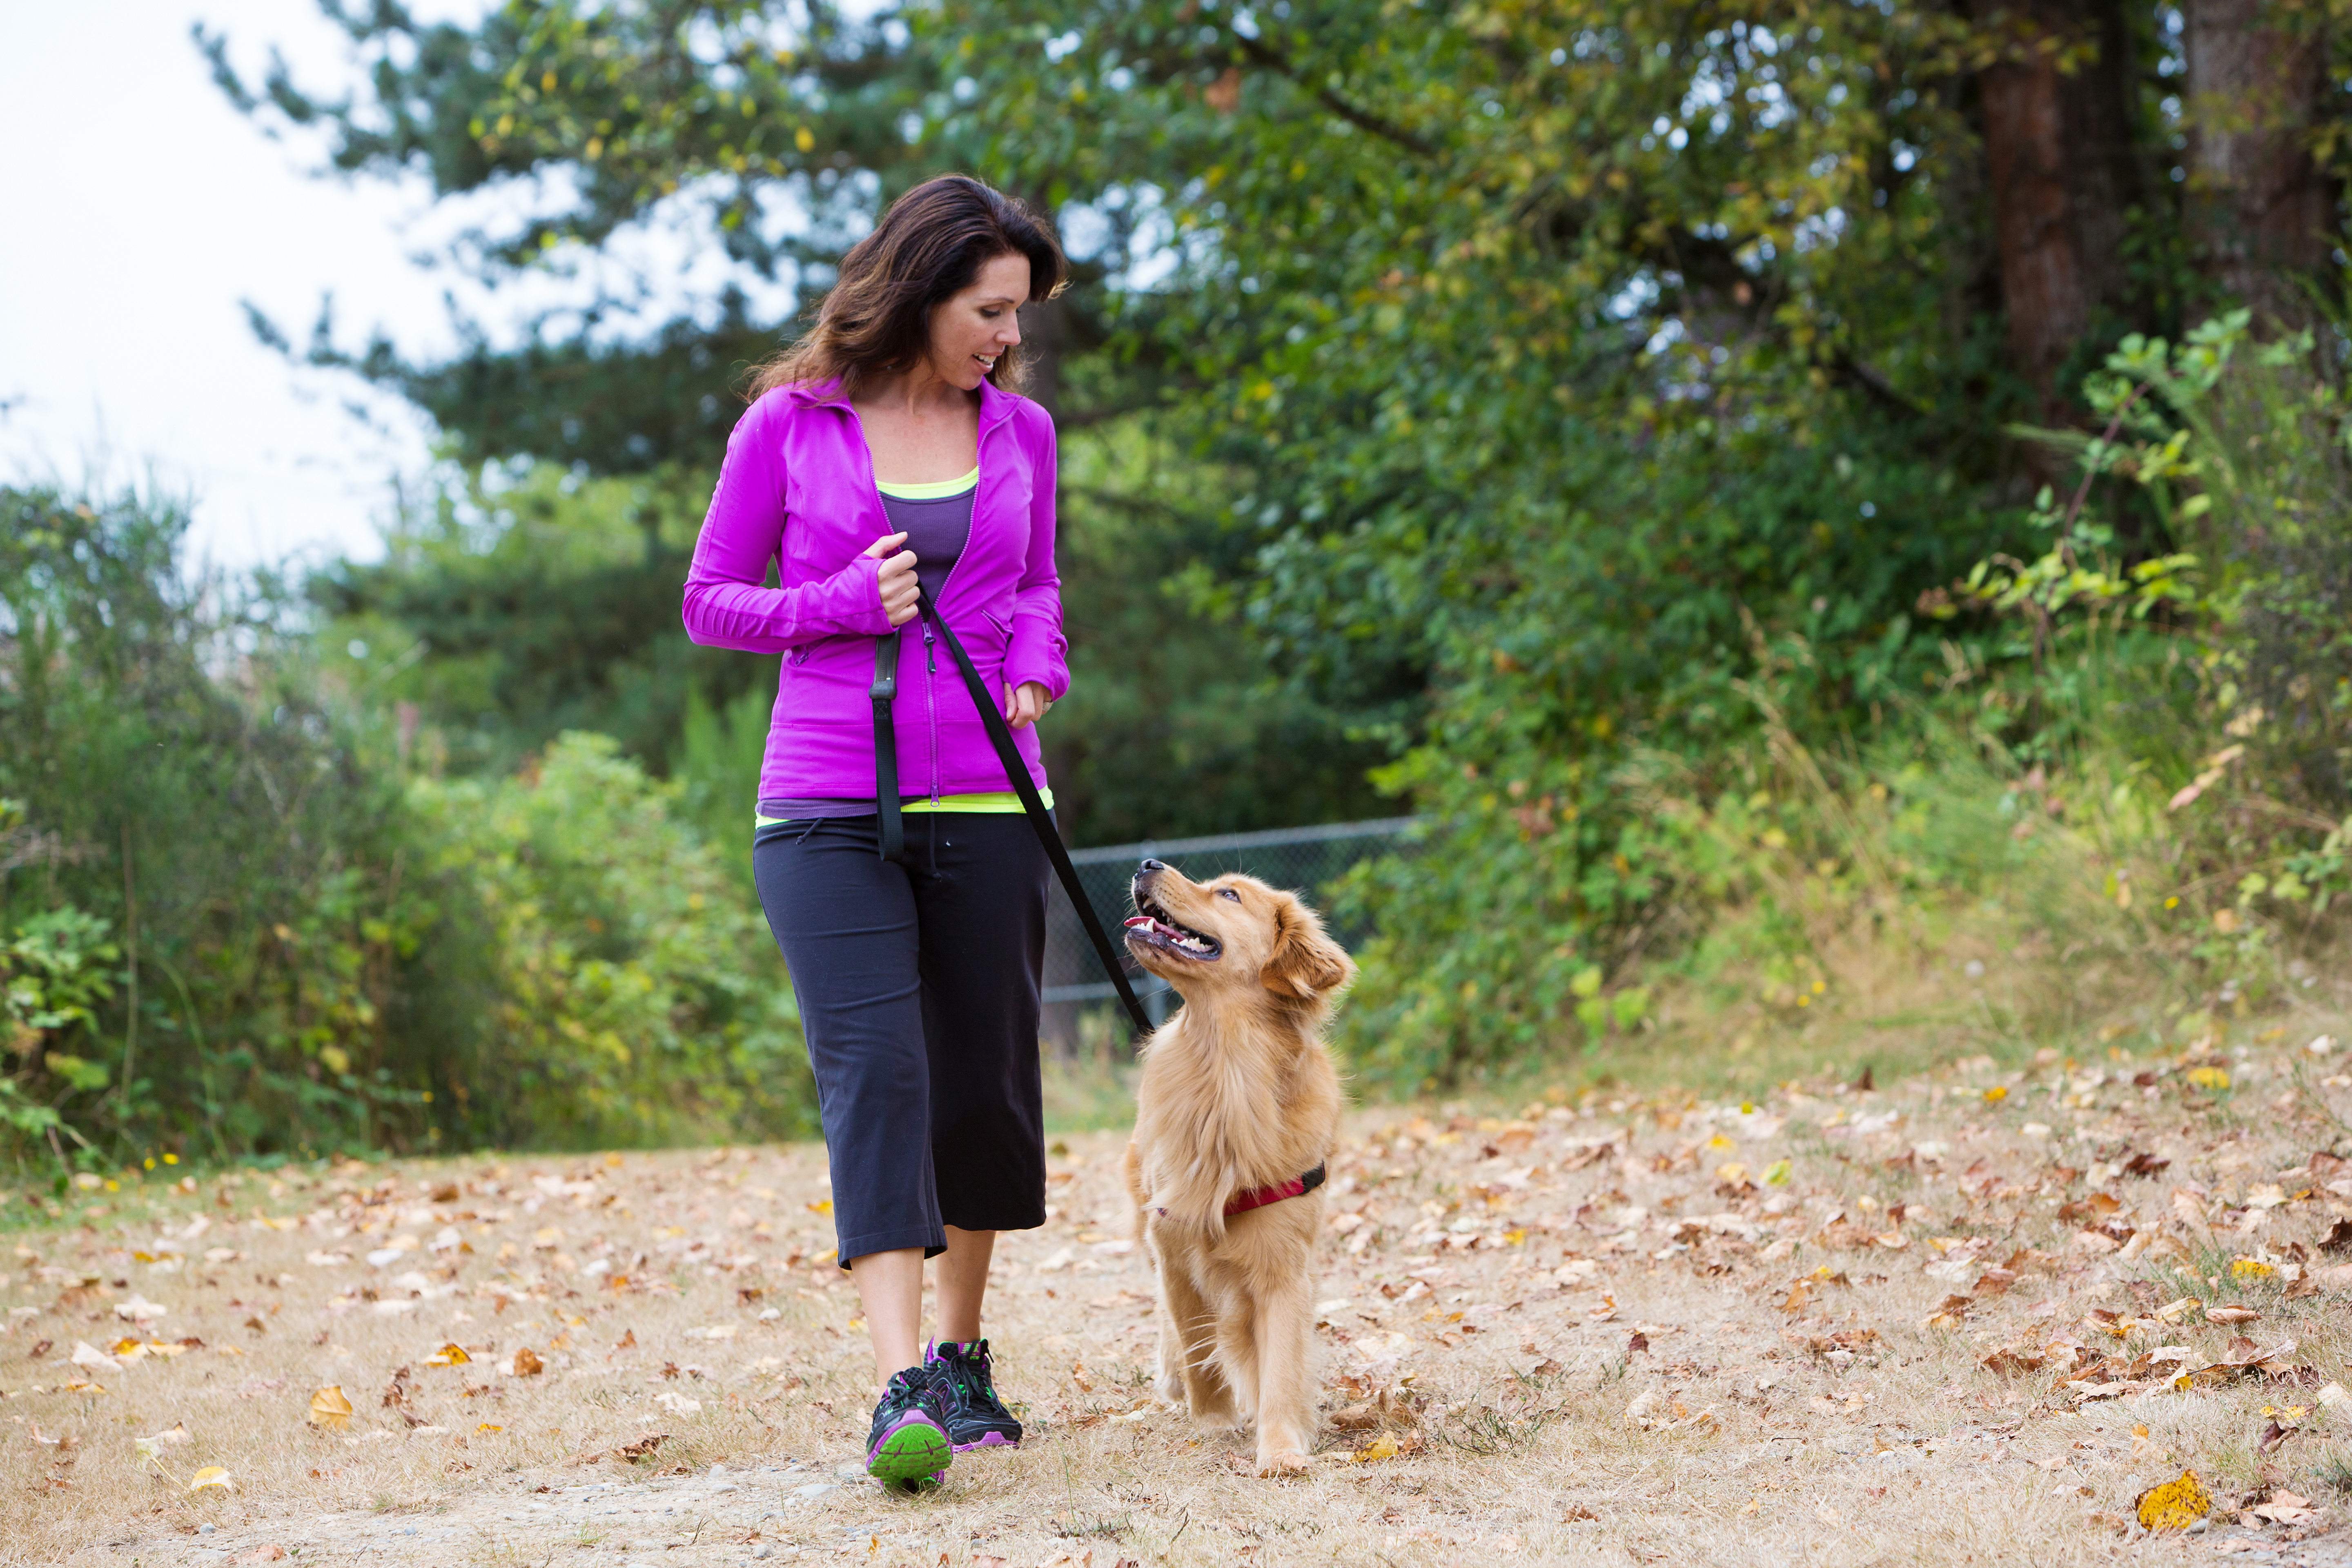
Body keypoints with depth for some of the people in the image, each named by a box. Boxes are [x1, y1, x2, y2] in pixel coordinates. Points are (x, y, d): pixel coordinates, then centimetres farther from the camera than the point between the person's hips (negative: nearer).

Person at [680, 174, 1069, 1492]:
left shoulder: (1021, 433, 8)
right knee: (874, 1066, -15)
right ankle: (903, 1388, -20)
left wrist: (1036, 676, 0)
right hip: (829, 806, -3)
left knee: (983, 1082, 7)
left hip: (984, 802, 3)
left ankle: (963, 1353, 25)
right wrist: (841, 605, -11)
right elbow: (710, 601, 5)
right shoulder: (790, 425, 0)